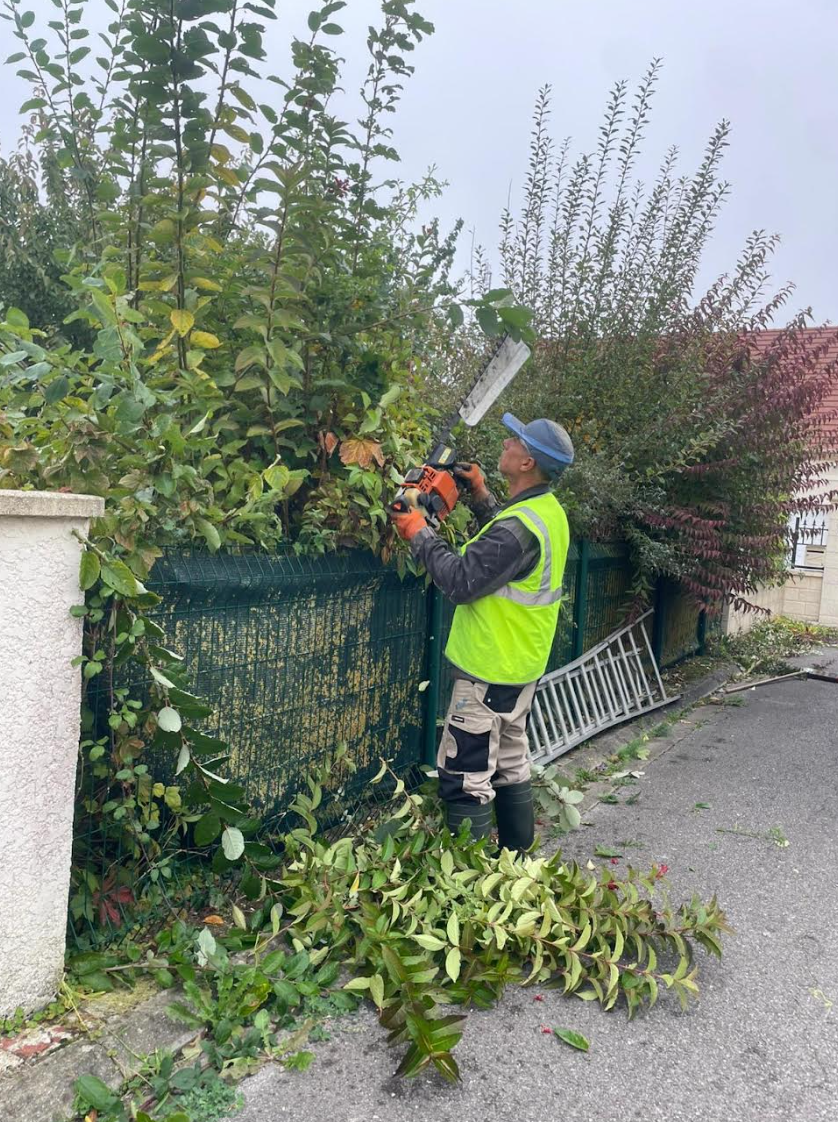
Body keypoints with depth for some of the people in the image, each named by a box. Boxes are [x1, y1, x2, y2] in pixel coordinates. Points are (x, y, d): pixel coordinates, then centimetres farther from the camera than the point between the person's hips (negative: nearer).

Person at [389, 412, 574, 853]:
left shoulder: (520, 526, -27)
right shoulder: (548, 511, 4)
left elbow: (462, 581, -25)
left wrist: (419, 534, -13)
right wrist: (482, 496, 13)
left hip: (488, 674, -10)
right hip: (523, 667, 10)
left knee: (466, 778, -3)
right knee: (512, 766, 21)